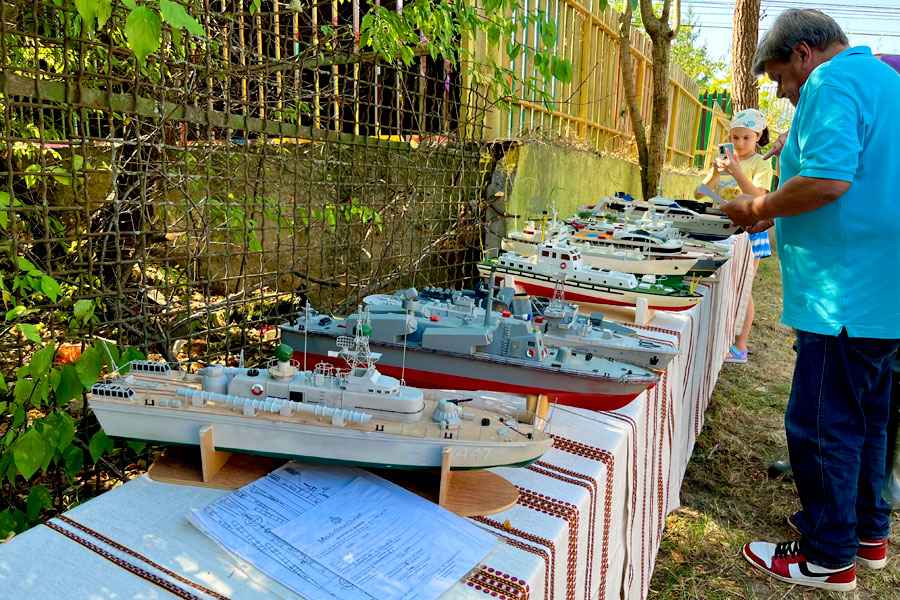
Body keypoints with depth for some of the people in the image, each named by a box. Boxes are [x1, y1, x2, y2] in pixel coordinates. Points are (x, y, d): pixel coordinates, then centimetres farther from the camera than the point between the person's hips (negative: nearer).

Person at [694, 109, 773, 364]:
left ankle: (740, 347, 4)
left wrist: (738, 173, -30)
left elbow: (758, 197, -20)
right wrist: (715, 173, -15)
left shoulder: (760, 164, -5)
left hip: (749, 231, -5)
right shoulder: (725, 162, 8)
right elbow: (698, 194, 1)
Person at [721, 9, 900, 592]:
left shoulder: (831, 82, -12)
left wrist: (758, 207, -11)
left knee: (820, 426, 0)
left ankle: (829, 557, 14)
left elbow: (828, 179, -26)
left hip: (847, 295, -11)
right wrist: (777, 210, 18)